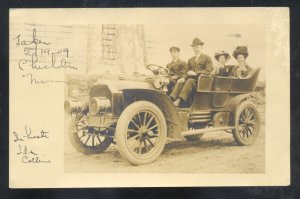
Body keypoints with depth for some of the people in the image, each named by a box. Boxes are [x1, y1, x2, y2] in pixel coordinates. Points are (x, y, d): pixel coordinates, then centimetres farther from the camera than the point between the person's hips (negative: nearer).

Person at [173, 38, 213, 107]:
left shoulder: (207, 58, 8)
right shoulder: (190, 60, 26)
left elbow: (208, 71, -6)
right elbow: (187, 71, 20)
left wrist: (196, 73, -15)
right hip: (192, 79, 5)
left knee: (189, 81, -35)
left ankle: (179, 100, -45)